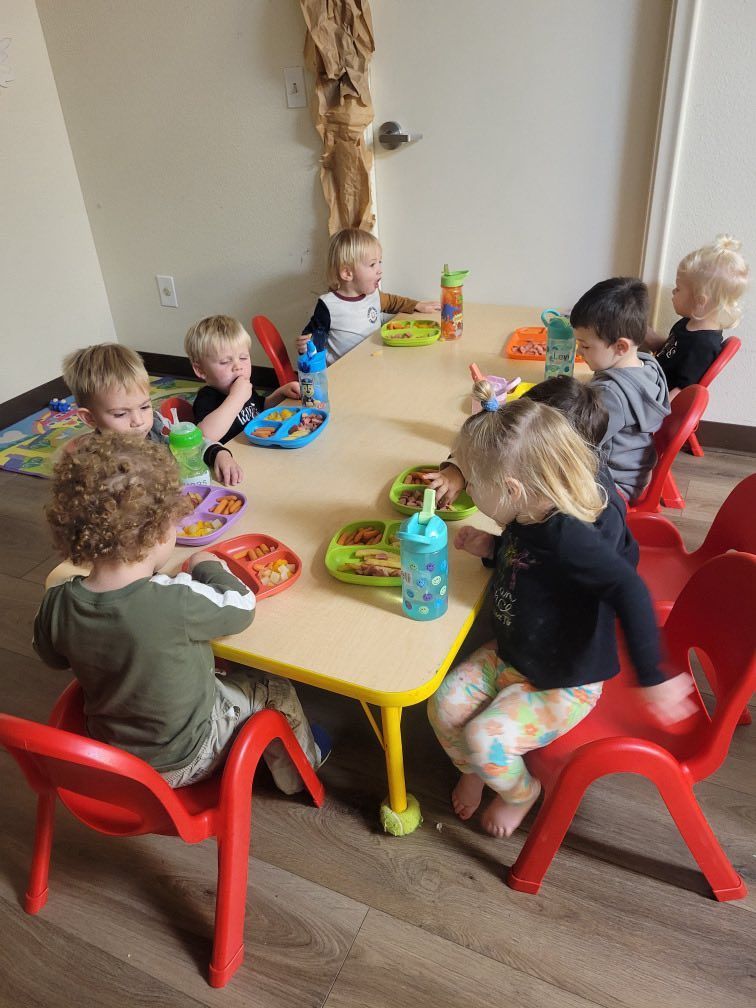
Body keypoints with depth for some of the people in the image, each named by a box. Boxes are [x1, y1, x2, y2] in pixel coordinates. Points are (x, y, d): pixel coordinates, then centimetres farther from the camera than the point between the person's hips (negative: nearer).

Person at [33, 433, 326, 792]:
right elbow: (241, 607, -17)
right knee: (274, 690, 16)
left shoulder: (56, 605, -21)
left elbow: (52, 656, 2)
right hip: (183, 763, -5)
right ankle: (299, 772, 43)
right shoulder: (178, 602, -38)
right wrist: (210, 568, 2)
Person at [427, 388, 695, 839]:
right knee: (444, 704, -1)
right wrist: (492, 548, -4)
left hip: (563, 683, -8)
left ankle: (521, 792, 19)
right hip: (509, 655, 8)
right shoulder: (526, 520, -6)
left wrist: (653, 677, -42)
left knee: (484, 738, -17)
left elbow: (630, 592, -42)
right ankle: (474, 771, 31)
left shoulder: (567, 535, -36)